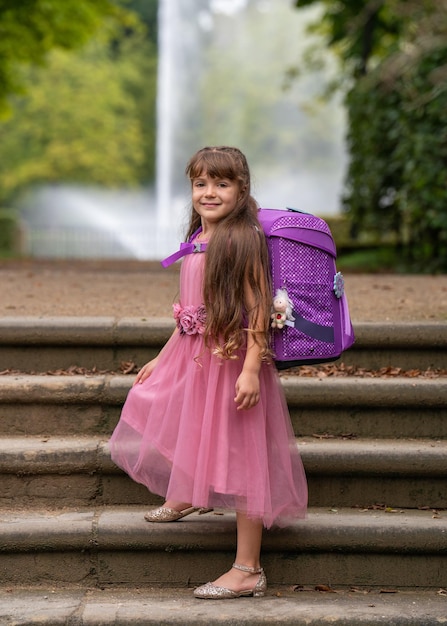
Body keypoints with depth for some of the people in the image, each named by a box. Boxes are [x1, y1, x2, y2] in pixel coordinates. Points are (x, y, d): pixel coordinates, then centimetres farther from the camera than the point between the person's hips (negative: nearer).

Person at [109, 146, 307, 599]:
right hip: (192, 357, 9)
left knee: (239, 458, -4)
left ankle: (247, 570, 3)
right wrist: (161, 359, 22)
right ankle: (184, 498, 58)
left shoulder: (243, 239, -14)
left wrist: (250, 369, -26)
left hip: (232, 359, -9)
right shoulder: (198, 241, 11)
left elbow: (258, 308, -18)